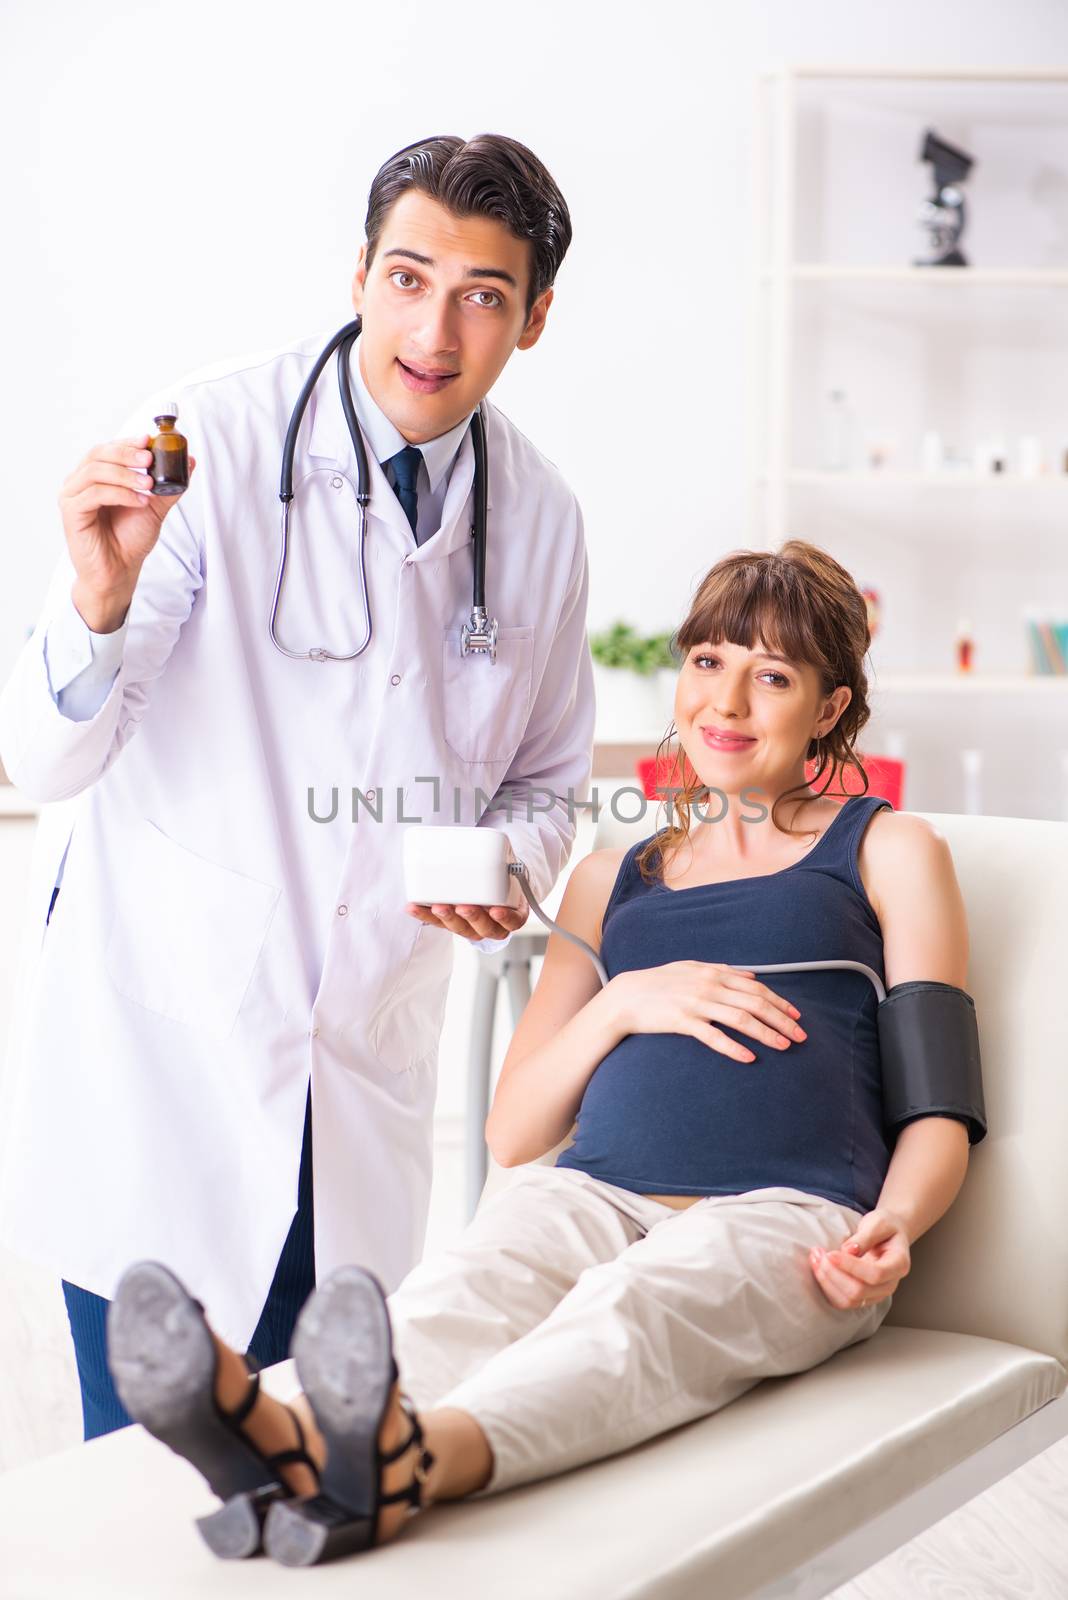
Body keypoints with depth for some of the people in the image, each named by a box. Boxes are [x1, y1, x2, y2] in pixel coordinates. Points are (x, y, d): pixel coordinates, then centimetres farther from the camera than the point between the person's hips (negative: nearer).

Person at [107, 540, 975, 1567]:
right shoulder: (612, 880, 29)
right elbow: (514, 1131, 24)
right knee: (455, 1299, -34)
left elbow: (939, 1111, 13)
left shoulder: (889, 851, 21)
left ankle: (413, 1460, -67)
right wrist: (625, 998, 5)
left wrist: (893, 1225, -10)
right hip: (598, 1192, 3)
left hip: (786, 1211, -3)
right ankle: (290, 1440, -64)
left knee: (628, 1307, -39)